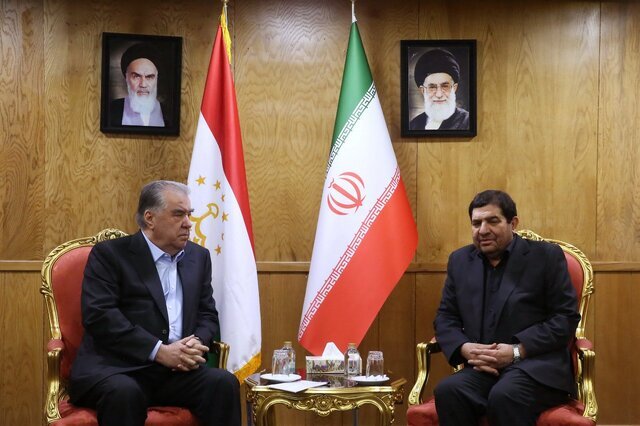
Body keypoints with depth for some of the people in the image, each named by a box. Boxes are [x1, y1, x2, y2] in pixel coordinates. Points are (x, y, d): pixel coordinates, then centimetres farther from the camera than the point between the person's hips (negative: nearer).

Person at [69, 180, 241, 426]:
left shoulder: (199, 257, 18)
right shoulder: (109, 254, 1)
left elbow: (208, 315, 17)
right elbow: (100, 316, -11)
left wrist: (197, 344, -7)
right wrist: (159, 351, -17)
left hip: (177, 371, 5)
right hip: (118, 368, -4)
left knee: (224, 384, -24)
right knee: (124, 393, -37)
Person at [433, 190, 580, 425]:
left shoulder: (546, 256, 3)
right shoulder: (460, 260, 16)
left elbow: (566, 318, -2)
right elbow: (445, 317, 16)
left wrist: (517, 351, -13)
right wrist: (464, 348, -7)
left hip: (536, 367, -3)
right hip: (482, 369, 4)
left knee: (504, 396, -36)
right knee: (447, 391, -29)